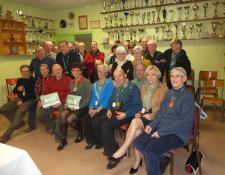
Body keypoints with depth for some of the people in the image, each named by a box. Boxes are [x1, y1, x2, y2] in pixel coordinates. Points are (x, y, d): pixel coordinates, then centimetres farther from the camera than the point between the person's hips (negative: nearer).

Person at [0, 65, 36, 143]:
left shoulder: (33, 80, 0)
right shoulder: (19, 80, 21)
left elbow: (33, 92, -10)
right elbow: (14, 91, 24)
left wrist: (23, 101, -16)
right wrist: (18, 89, -1)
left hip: (29, 99, -7)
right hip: (19, 99, 8)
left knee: (20, 111, -33)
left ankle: (7, 133, -28)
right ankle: (19, 122, 6)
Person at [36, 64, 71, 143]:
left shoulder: (68, 79, 0)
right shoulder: (50, 81, 18)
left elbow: (69, 93, -8)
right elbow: (47, 94, 18)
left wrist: (61, 102, -20)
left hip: (63, 103, -5)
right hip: (51, 103, 6)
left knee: (62, 114, -35)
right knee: (39, 115, -8)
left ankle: (57, 132, -9)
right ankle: (54, 126, 15)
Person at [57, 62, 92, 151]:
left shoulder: (85, 82, -9)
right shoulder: (72, 82, 13)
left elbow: (89, 97, -12)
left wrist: (80, 106, -19)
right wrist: (67, 103, 0)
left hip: (82, 106, -6)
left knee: (69, 119, -25)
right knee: (63, 115, -21)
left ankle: (81, 131, 9)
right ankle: (63, 139, -7)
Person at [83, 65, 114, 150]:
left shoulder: (109, 83, -1)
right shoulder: (95, 85, 19)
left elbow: (107, 98, -12)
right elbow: (93, 98, 15)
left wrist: (98, 109, -18)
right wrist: (91, 108, -4)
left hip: (104, 108, -5)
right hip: (95, 108, 6)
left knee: (94, 118, -28)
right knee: (86, 117, -20)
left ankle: (99, 141, -5)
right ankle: (91, 140, -4)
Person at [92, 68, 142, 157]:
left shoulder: (132, 87, -8)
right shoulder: (116, 88, 17)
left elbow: (137, 106, -13)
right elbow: (110, 101, 26)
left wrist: (126, 114, -21)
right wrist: (109, 110, 5)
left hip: (126, 114, -8)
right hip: (114, 112, 9)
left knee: (106, 126, -25)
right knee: (95, 122, -1)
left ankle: (113, 152, -4)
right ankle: (108, 146, 13)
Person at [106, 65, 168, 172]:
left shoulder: (163, 89, -3)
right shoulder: (144, 88, 16)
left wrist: (152, 115, -20)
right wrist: (140, 113, 1)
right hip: (145, 116, 5)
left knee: (135, 121, -32)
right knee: (137, 131, -28)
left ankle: (121, 152, -23)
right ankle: (137, 160, -11)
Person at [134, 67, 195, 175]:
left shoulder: (188, 97, -12)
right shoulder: (168, 93, 12)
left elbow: (184, 122, -18)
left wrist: (161, 132, -19)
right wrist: (152, 125, 0)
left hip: (178, 134, -8)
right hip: (161, 128, 8)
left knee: (150, 150, -25)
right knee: (138, 143, -2)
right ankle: (162, 160, 18)